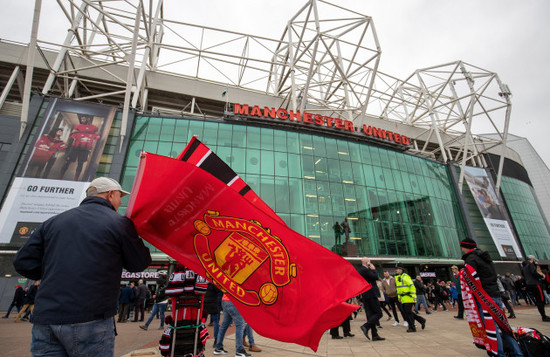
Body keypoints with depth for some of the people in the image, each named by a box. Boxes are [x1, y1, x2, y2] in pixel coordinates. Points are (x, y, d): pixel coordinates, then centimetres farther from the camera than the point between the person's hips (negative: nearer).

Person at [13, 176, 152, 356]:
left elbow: (23, 262, 9)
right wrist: (137, 239, 17)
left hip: (44, 321, 5)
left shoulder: (54, 221, 11)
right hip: (90, 320, -4)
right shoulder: (119, 222, -5)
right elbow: (139, 264, 0)